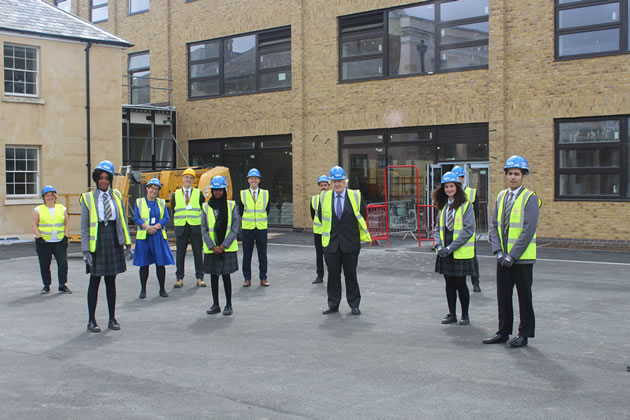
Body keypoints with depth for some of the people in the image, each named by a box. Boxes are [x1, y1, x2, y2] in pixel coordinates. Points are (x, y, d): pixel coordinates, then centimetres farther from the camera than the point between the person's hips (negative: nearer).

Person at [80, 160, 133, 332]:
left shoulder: (116, 196, 8)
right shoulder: (88, 198, 0)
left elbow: (123, 221, 11)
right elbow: (84, 227, -1)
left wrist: (127, 245, 6)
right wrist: (86, 250, -8)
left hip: (113, 242, 3)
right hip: (96, 242, -3)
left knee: (111, 281, 9)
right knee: (94, 281, 1)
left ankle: (112, 319, 17)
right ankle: (91, 321, 10)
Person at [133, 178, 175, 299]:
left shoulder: (162, 203, 11)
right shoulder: (139, 202, 7)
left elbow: (166, 218, 2)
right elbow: (136, 218, -2)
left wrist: (155, 227, -14)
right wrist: (147, 227, -17)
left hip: (158, 236, 1)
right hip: (143, 236, -1)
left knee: (161, 263, -1)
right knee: (144, 264, 2)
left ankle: (162, 289, 10)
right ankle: (143, 290, 11)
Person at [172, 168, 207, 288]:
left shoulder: (199, 193, 8)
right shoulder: (175, 195, 11)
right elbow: (173, 211, 14)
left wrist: (202, 224, -1)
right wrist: (176, 222, 3)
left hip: (196, 227, -1)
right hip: (181, 228, 1)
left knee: (198, 253, 2)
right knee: (180, 254, 2)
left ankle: (199, 278, 9)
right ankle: (180, 278, 8)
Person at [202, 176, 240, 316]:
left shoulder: (231, 205, 0)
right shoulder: (206, 207, 4)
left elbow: (235, 227, -2)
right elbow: (203, 229, 3)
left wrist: (224, 245, -9)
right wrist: (212, 246, -6)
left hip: (228, 248, -2)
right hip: (211, 248, 2)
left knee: (226, 275, -2)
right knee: (213, 276, 7)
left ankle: (228, 305, 9)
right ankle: (215, 305, 17)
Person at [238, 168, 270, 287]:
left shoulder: (265, 193, 5)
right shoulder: (243, 194, 2)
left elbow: (267, 209, 11)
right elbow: (240, 210, 8)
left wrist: (261, 219, 10)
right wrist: (247, 220, 9)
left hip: (261, 228, 1)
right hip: (247, 228, 0)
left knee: (262, 255, 4)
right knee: (247, 255, 3)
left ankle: (263, 278, 12)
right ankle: (247, 279, 10)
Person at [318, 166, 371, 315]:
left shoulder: (355, 196, -2)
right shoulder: (324, 197, 2)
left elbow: (362, 215, 7)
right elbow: (321, 216, 15)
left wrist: (350, 231, 10)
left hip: (350, 243, -2)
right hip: (331, 243, 2)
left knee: (351, 274, 4)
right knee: (333, 275, 6)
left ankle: (354, 305, 13)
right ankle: (333, 305, 16)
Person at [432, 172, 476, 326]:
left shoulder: (465, 205, -8)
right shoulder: (443, 206, 11)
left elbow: (468, 230, -14)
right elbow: (437, 228, 13)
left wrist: (451, 247, -16)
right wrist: (439, 246, -4)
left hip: (461, 253, -5)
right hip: (445, 253, 5)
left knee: (460, 284, 0)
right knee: (449, 283, 10)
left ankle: (465, 315, 14)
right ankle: (452, 314, 20)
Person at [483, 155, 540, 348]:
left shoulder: (530, 198, -9)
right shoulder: (501, 196, 10)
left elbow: (528, 230, -16)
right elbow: (494, 225, 10)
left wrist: (513, 256, -17)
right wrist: (498, 251, -2)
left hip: (522, 259, -6)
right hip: (503, 258, 6)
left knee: (524, 297, 4)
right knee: (503, 296, 11)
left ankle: (524, 334, 14)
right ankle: (503, 331, 21)